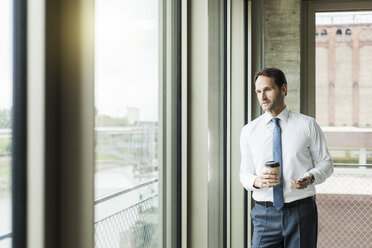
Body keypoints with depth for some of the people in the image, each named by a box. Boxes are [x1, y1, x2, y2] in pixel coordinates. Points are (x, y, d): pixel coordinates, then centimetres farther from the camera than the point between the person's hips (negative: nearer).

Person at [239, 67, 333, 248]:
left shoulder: (307, 125, 1)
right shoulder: (249, 131, 5)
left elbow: (326, 162, 6)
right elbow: (245, 172, 8)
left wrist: (311, 177, -15)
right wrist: (256, 181, -15)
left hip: (300, 212, 0)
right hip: (265, 215, 1)